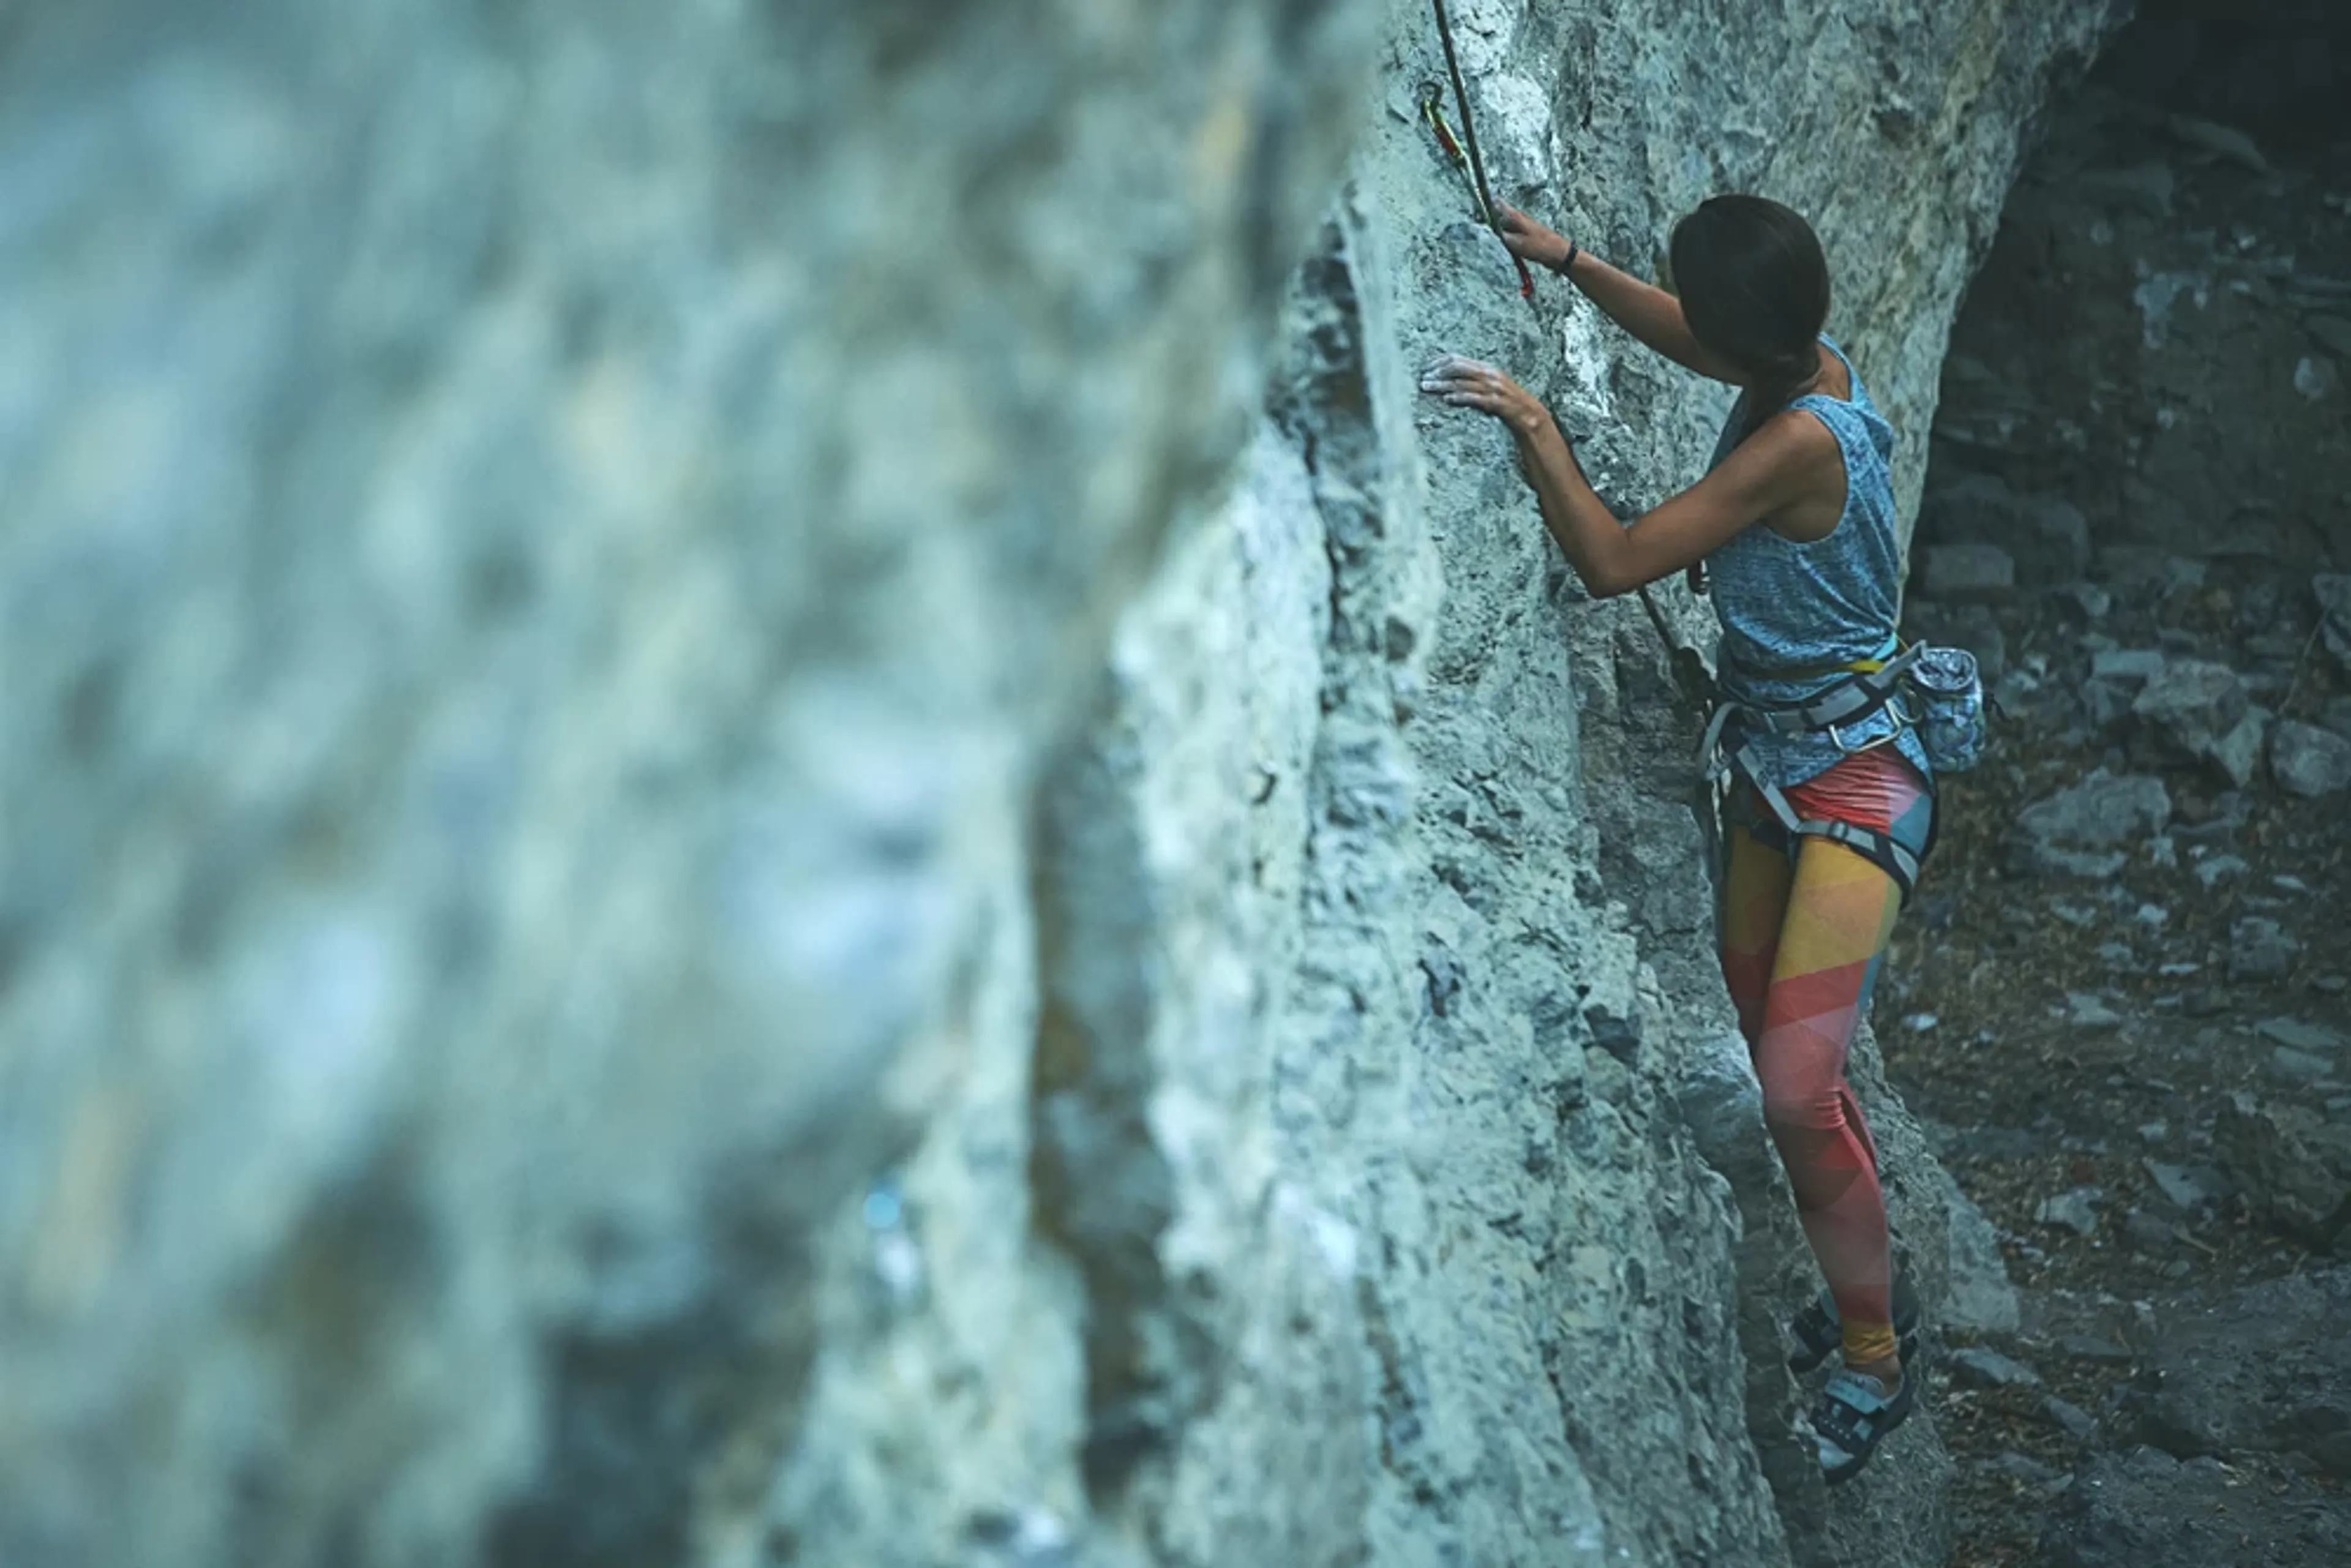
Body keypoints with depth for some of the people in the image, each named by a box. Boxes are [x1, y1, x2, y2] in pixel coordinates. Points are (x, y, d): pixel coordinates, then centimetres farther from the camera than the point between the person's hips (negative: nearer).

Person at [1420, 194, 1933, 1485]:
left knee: (1798, 1091, -14)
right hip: (1773, 763, 9)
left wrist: (1531, 422, -22)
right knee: (1782, 1066, 16)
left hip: (1852, 782, -9)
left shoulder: (1801, 440, -27)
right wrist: (1570, 262, 17)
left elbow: (1613, 563, -28)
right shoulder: (1805, 361, -2)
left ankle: (1875, 1365, 1)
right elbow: (1685, 342, 23)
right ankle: (1865, 1280, 34)